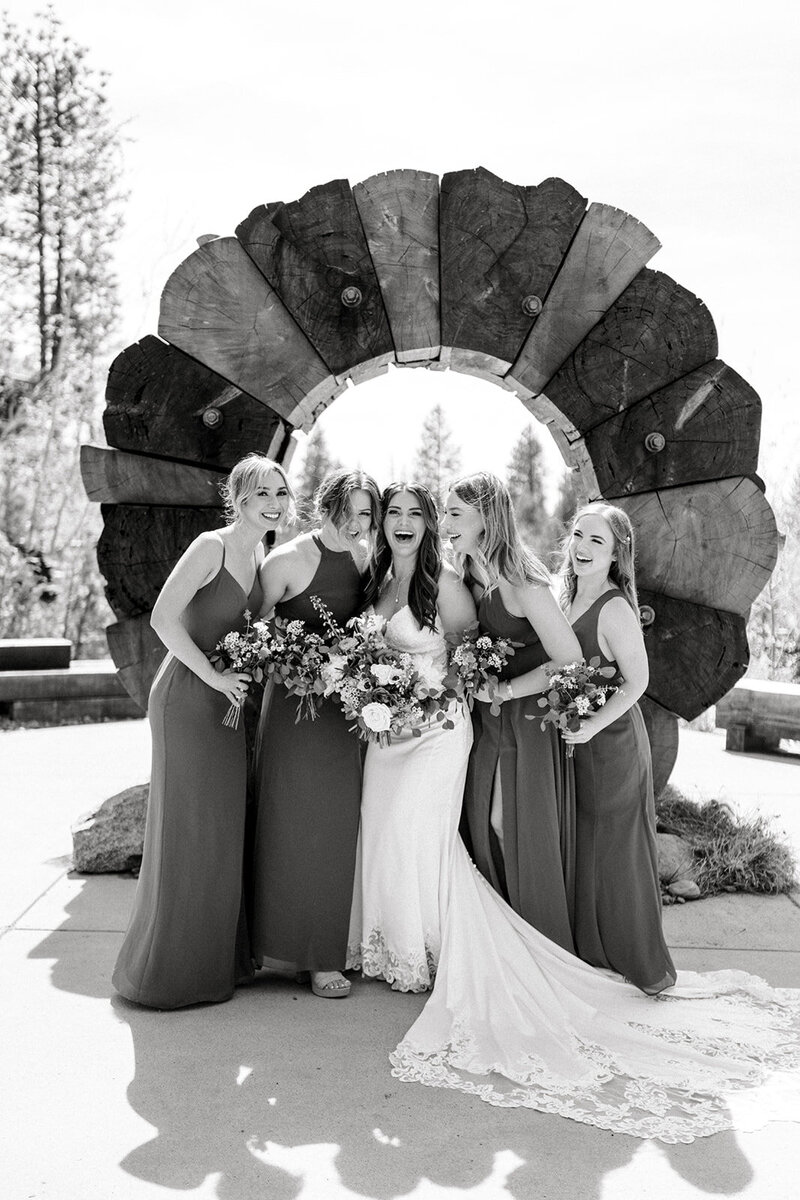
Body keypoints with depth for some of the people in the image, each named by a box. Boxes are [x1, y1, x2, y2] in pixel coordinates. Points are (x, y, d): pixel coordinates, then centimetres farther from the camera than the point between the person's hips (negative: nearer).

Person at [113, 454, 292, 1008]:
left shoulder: (260, 554, 10)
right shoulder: (212, 546, -14)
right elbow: (163, 618, -21)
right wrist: (213, 674, -20)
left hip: (225, 701, 8)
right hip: (187, 697, -8)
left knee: (224, 827, 14)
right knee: (188, 831, 0)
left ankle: (218, 956, 29)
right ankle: (170, 969, 15)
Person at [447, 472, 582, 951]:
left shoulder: (522, 583, -21)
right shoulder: (471, 574, 2)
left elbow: (570, 661, -21)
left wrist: (503, 690, -16)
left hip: (526, 719, -7)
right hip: (487, 719, 7)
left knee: (526, 836, 3)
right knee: (484, 827, 11)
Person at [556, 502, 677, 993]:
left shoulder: (614, 608, -19)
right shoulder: (571, 598, 6)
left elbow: (636, 681, -19)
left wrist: (592, 726, -21)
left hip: (611, 742, -8)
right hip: (576, 746, 8)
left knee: (614, 854, 4)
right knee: (579, 851, 16)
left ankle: (644, 968, 21)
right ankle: (591, 955, 31)